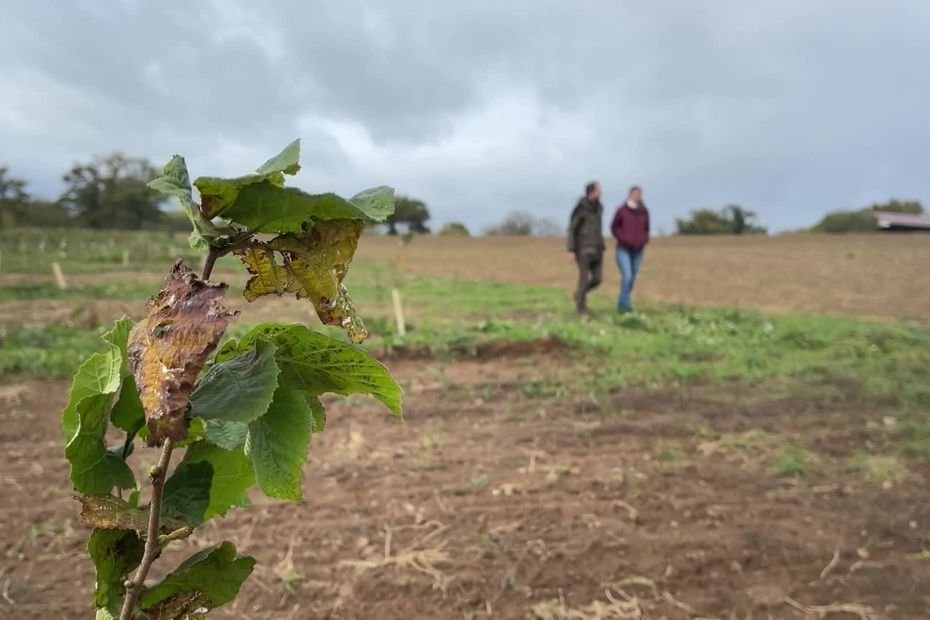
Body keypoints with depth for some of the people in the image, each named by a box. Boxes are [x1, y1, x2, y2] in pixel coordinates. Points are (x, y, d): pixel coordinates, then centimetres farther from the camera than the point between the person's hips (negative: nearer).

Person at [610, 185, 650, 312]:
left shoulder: (644, 211, 2)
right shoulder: (621, 210, -7)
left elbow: (646, 229, 15)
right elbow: (614, 227, 3)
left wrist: (645, 240, -3)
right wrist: (622, 239, -10)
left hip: (638, 251, 4)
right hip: (623, 250, -4)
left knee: (632, 278, 8)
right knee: (627, 276, -16)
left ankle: (622, 304, 23)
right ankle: (626, 305, -9)